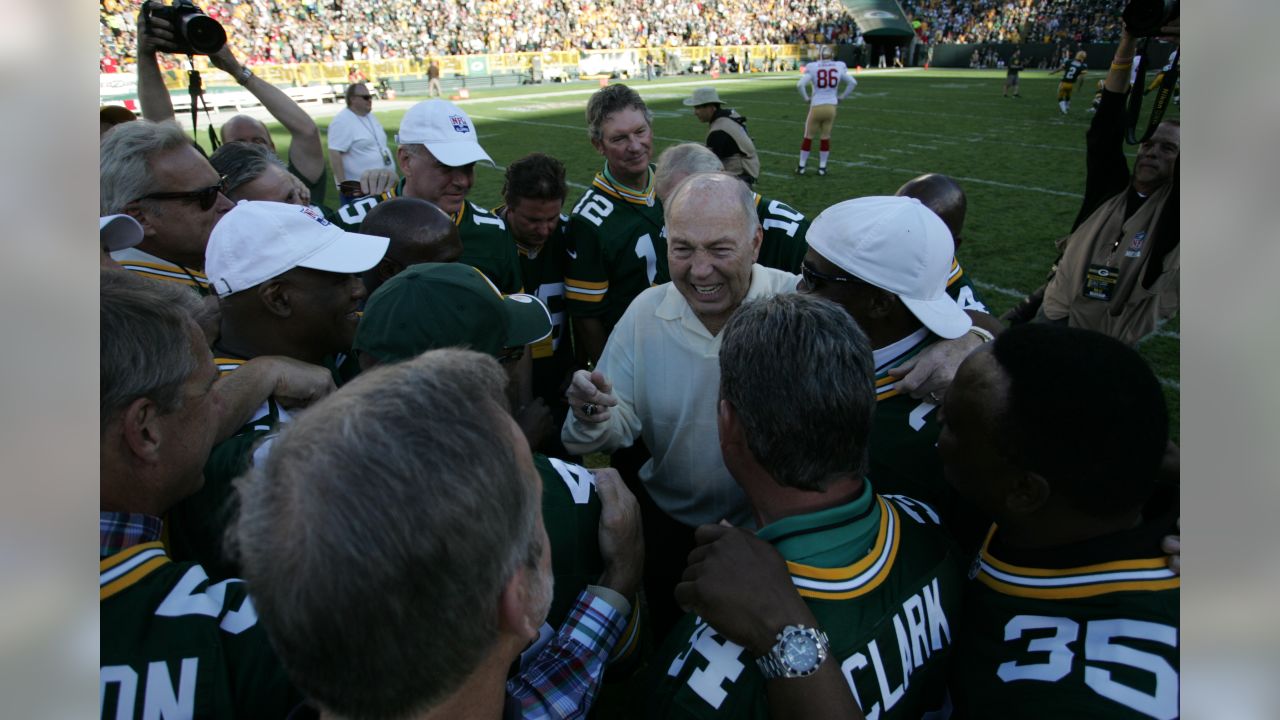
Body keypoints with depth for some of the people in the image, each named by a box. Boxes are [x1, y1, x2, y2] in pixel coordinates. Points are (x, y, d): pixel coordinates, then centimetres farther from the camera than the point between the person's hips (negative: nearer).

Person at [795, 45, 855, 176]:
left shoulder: (813, 68, -8)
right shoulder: (838, 67, 2)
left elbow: (800, 85, -17)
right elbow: (853, 83, 7)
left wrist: (806, 98, -2)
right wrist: (841, 97, 14)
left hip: (816, 107, -2)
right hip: (831, 106, 2)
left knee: (808, 137, 11)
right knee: (825, 138, 14)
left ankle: (801, 166, 16)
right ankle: (822, 167, 18)